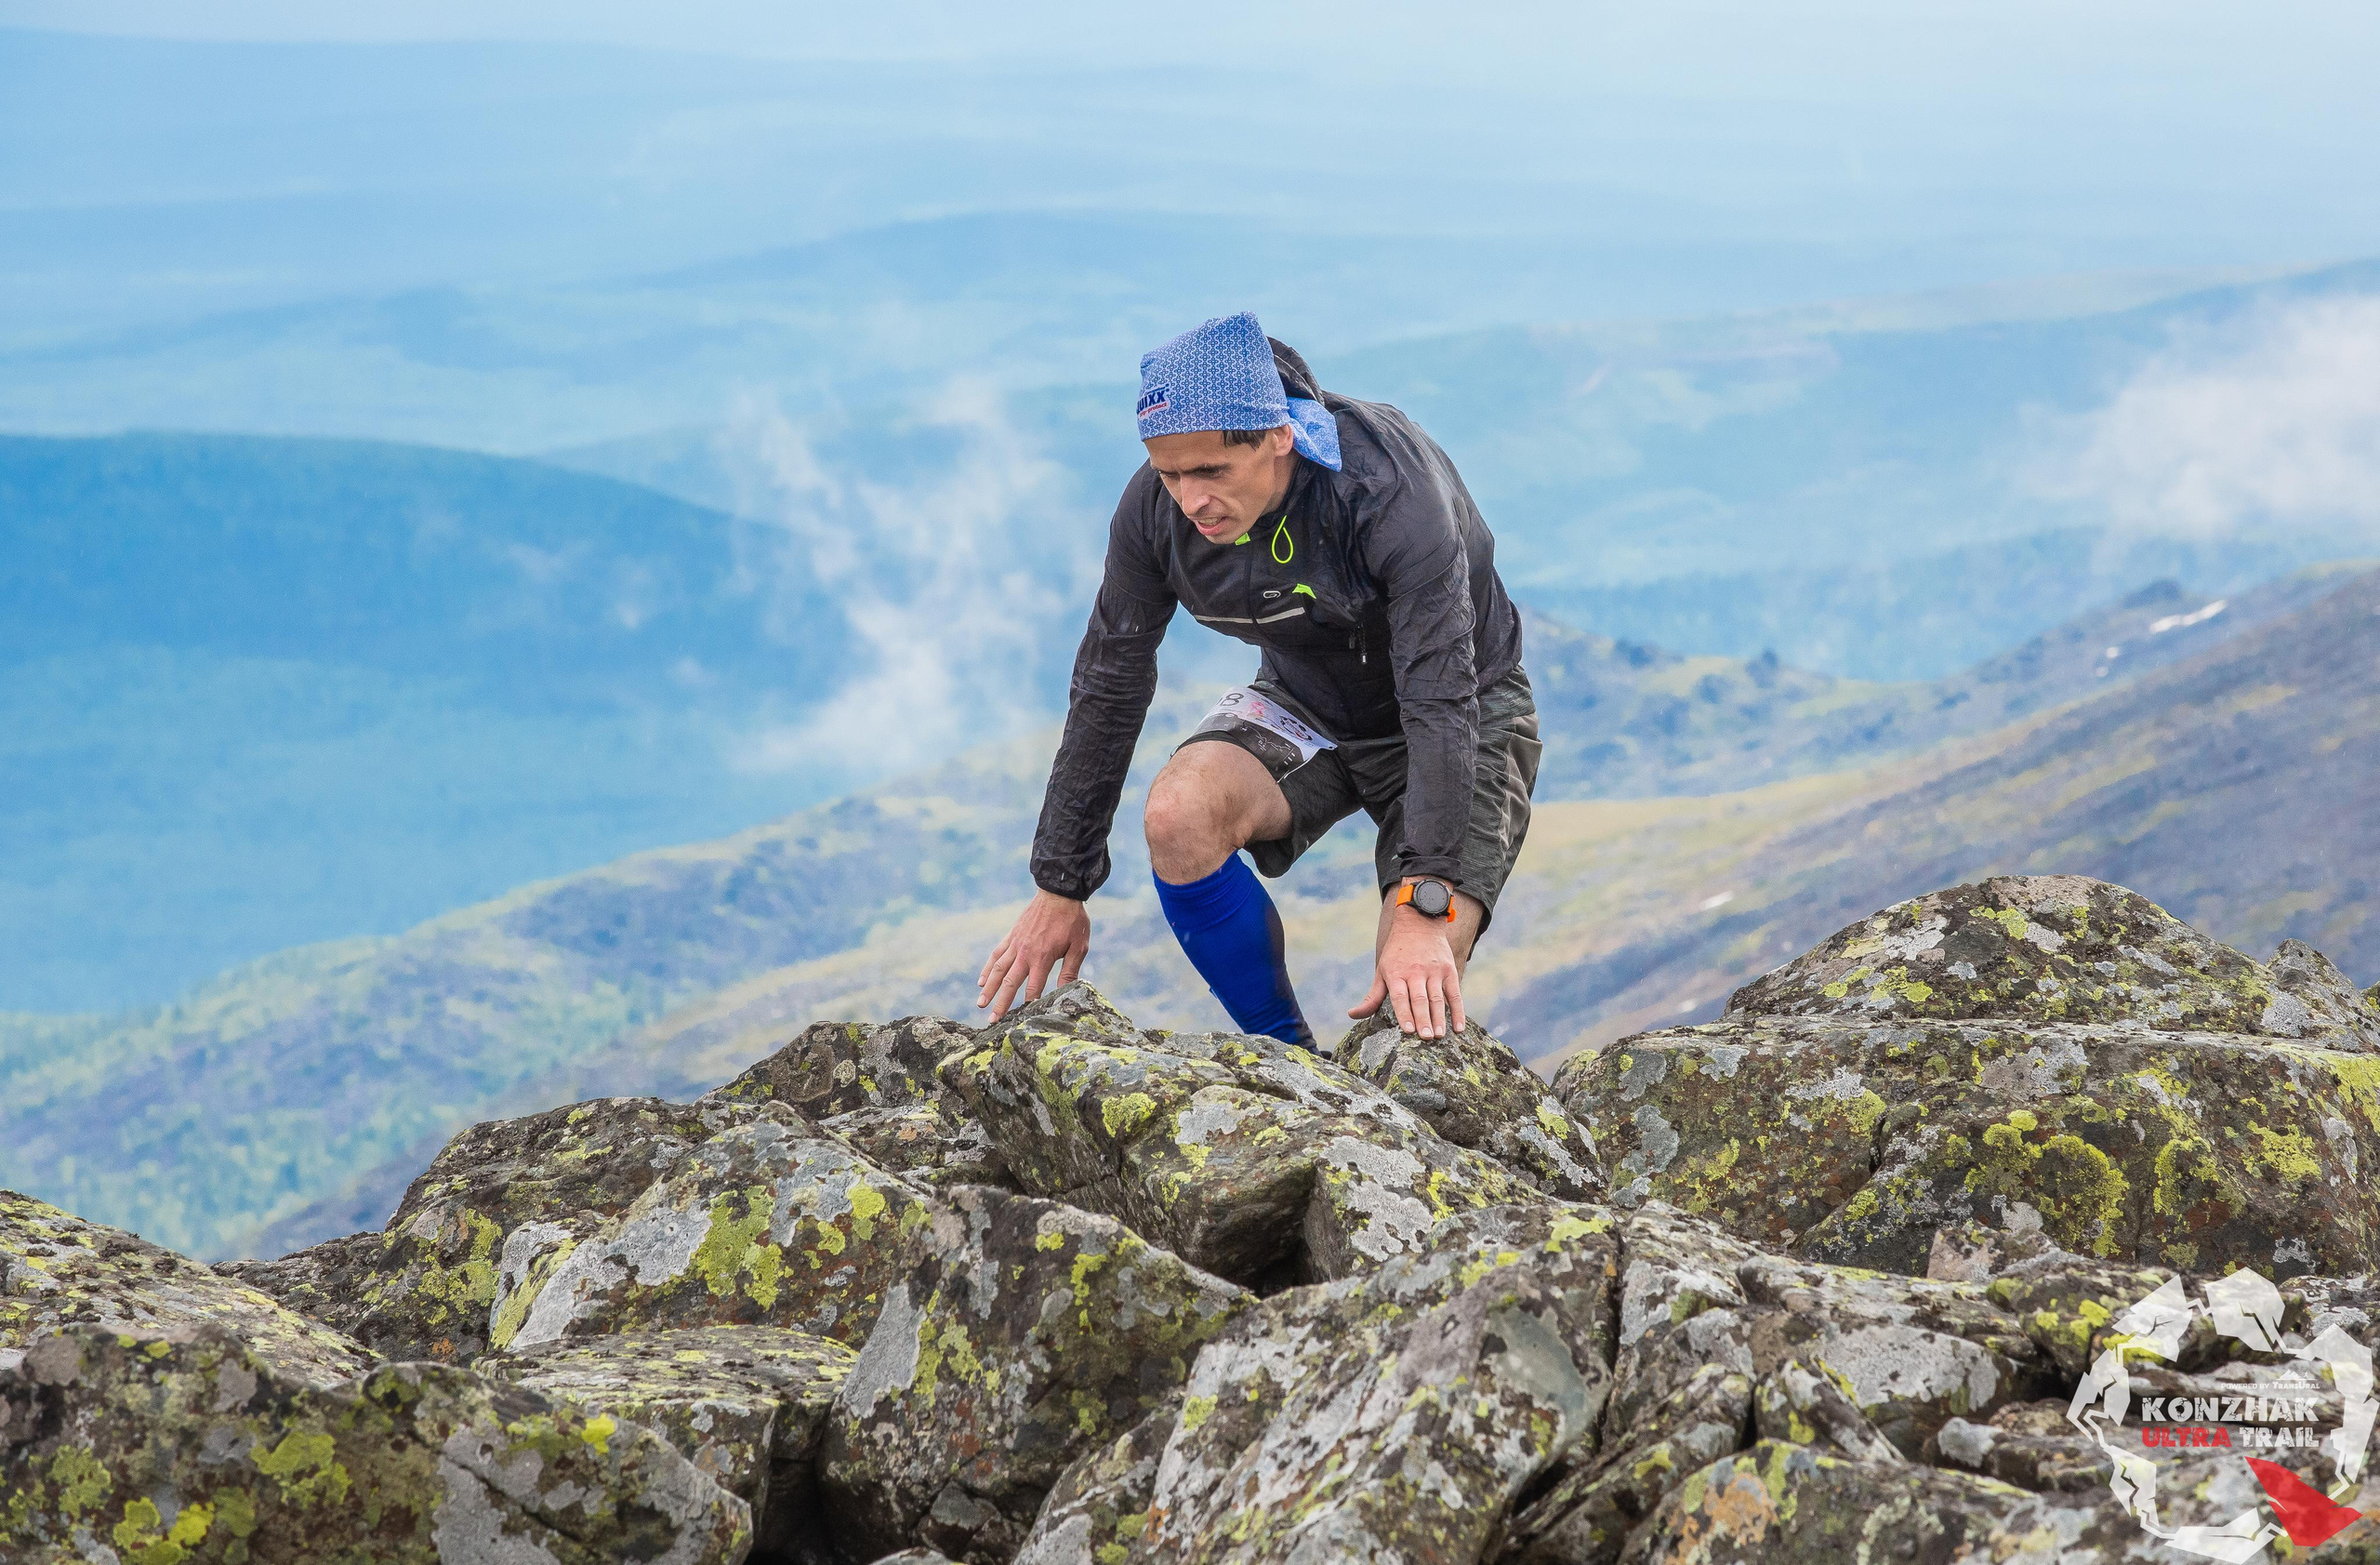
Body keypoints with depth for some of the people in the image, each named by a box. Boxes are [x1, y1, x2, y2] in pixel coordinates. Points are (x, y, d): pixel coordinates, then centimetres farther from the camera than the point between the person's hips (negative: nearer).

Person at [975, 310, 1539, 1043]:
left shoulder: (1391, 487, -35)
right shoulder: (1155, 508, -20)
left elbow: (1440, 703, -39)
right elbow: (1109, 689, -8)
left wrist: (1425, 910, -48)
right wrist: (1059, 892, -7)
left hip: (1466, 714, -4)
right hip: (1309, 705, 4)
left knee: (1419, 990, -26)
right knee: (1179, 812, -28)